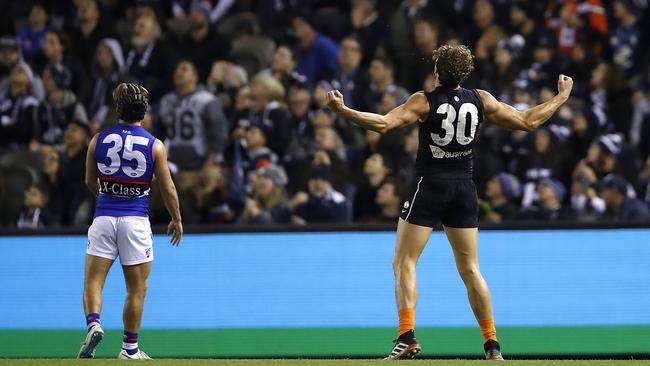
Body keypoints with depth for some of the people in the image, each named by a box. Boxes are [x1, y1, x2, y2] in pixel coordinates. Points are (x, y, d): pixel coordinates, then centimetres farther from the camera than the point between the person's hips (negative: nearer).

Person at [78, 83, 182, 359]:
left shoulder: (98, 140, 3)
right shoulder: (155, 146, -3)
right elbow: (168, 190, 0)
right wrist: (176, 220, 15)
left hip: (103, 217, 1)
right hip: (136, 220, -1)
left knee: (93, 281, 3)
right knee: (137, 288, 9)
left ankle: (93, 324, -24)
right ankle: (130, 348, 13)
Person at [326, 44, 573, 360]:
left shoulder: (425, 102, -9)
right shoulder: (480, 100, 2)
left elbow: (383, 123, -21)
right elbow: (527, 121, 8)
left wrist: (342, 110, -19)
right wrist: (561, 98, 21)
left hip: (430, 187, -4)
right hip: (464, 189, 4)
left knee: (404, 263, 1)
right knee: (470, 268, 12)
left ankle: (407, 336, -15)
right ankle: (492, 344, 10)